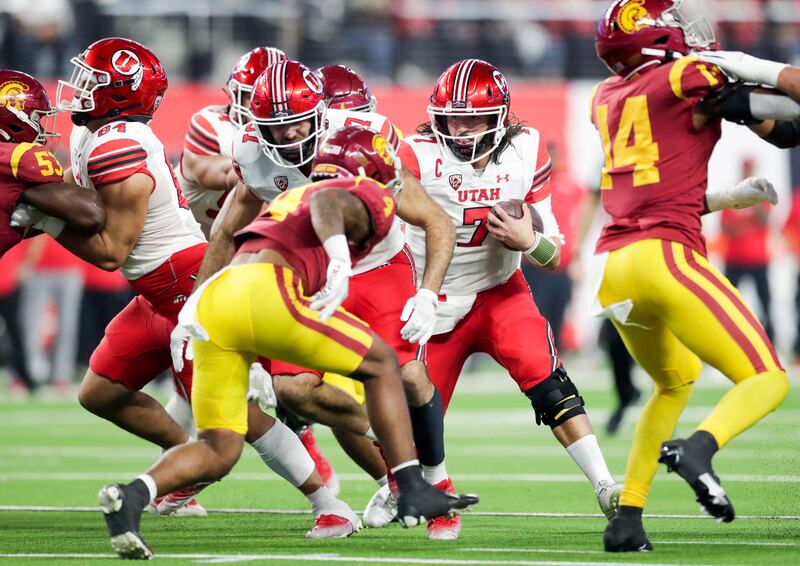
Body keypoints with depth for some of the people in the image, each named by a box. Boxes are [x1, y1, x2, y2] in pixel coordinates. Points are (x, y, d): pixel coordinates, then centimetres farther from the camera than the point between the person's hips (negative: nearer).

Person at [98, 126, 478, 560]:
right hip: (263, 292, -6)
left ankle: (132, 495, -16)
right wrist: (340, 258, -23)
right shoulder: (372, 200, 15)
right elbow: (328, 202, -7)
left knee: (218, 454, 9)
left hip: (210, 297, 6)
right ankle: (413, 492, 11)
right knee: (381, 365, 15)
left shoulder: (288, 199, 37)